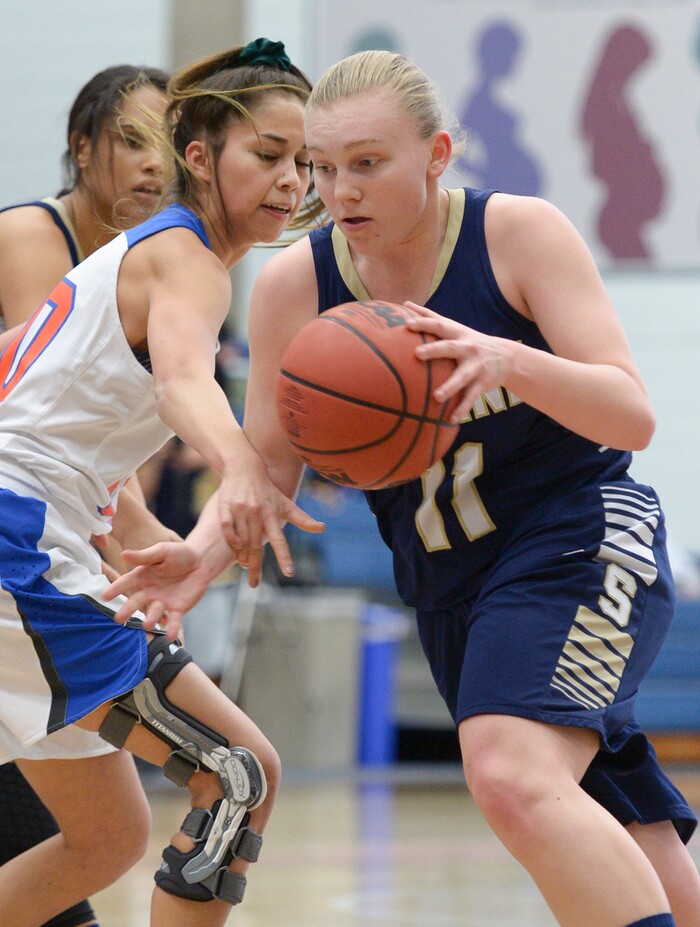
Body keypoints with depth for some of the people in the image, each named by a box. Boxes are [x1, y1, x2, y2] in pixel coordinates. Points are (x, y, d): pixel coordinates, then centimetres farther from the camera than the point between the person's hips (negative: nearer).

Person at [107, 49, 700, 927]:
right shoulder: (295, 283, -2)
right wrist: (203, 551, -18)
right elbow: (267, 467, 3)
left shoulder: (519, 234, -12)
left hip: (582, 541, -5)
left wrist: (510, 361, -36)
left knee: (513, 779, -32)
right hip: (454, 591, 5)